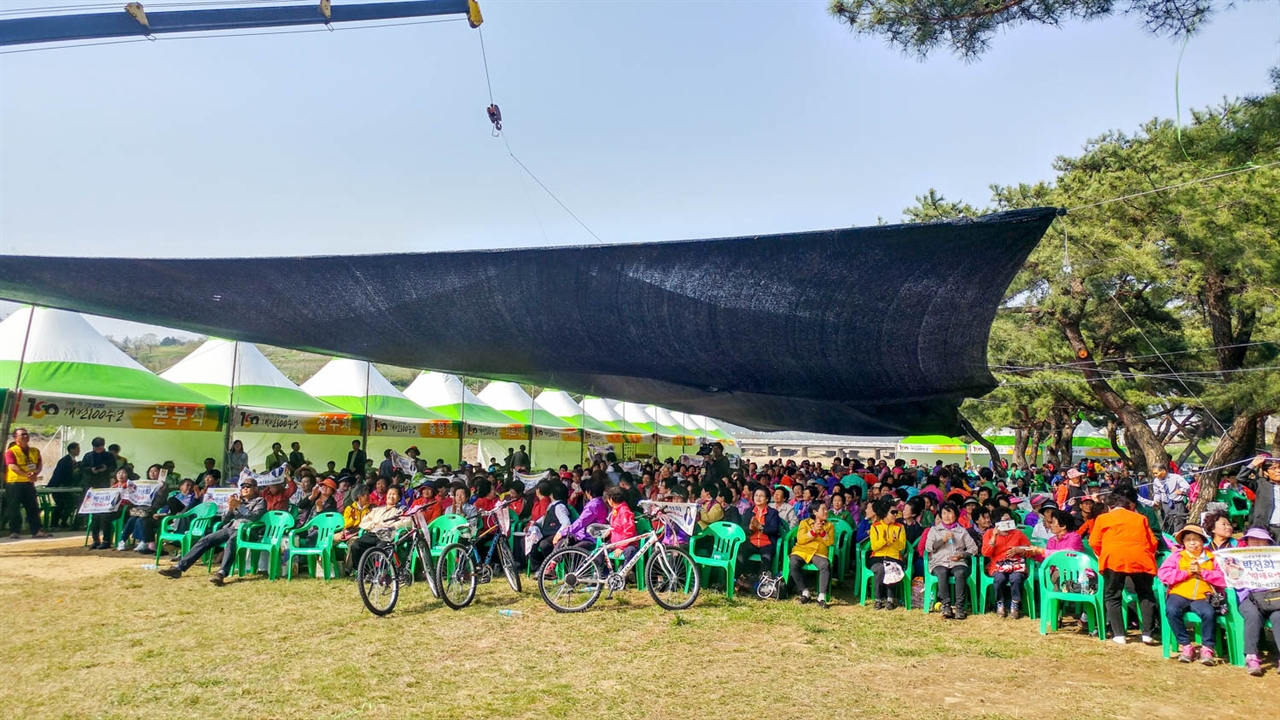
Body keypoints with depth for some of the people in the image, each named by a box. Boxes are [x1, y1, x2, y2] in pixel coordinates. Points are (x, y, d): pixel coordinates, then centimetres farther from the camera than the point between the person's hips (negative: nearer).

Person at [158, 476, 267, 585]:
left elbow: (254, 517, -10)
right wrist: (230, 508, 0)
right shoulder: (237, 499, 26)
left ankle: (221, 573, -58)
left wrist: (239, 506, -15)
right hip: (229, 528, 7)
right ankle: (178, 567, -17)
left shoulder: (260, 501, 9)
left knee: (230, 542, -38)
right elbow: (224, 520, 20)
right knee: (205, 540, -14)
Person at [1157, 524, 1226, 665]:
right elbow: (1164, 575, 1)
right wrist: (1187, 572, -5)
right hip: (1179, 594, 0)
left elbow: (1223, 579, 3)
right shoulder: (1177, 556, 14)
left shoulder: (1212, 558, 16)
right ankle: (1185, 645, -13)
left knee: (1209, 613, -33)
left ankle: (1207, 648, -12)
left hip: (1202, 597, 0)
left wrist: (1202, 572, -5)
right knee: (1171, 611, -31)